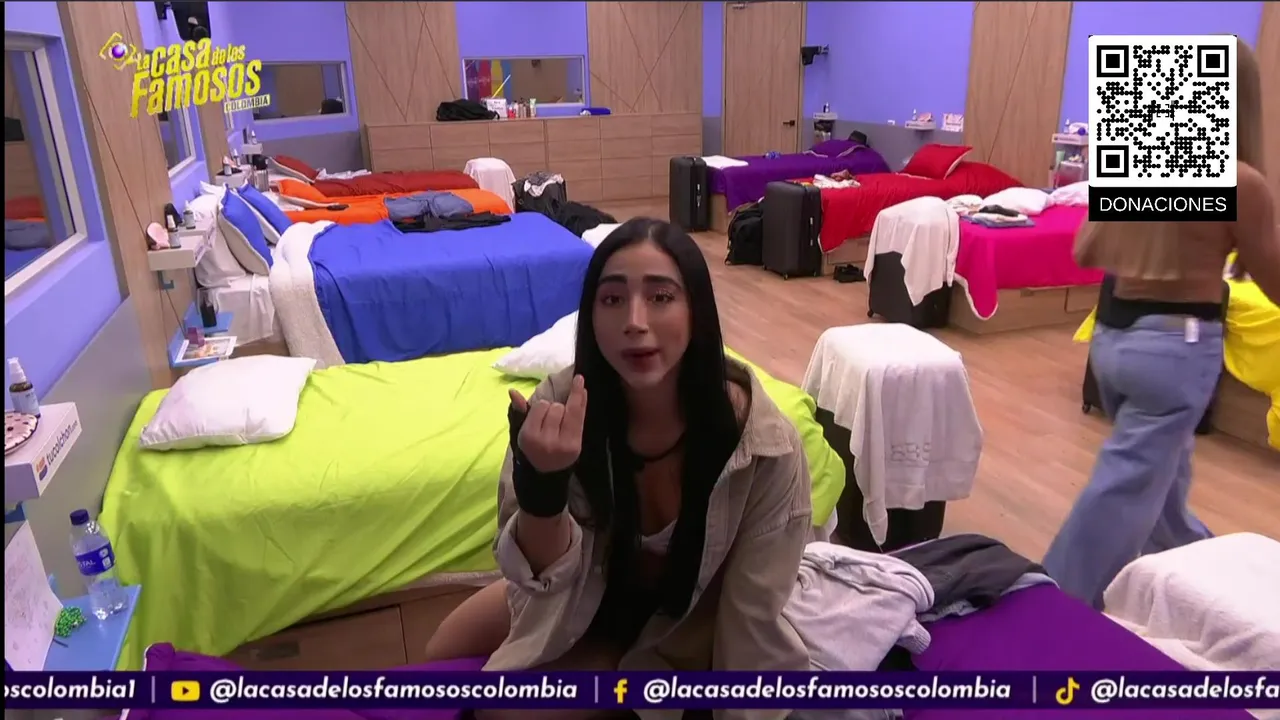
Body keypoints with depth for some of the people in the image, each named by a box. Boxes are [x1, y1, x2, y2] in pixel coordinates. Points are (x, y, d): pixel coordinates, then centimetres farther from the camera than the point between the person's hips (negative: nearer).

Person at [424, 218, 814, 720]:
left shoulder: (764, 446, -33)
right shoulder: (563, 405, -26)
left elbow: (753, 620, -23)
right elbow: (544, 572, -24)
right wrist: (541, 485, -44)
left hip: (692, 619, -3)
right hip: (594, 585, 4)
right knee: (445, 653, 16)